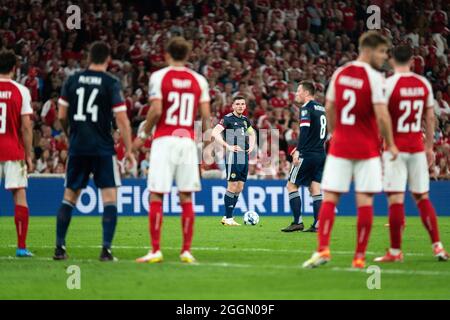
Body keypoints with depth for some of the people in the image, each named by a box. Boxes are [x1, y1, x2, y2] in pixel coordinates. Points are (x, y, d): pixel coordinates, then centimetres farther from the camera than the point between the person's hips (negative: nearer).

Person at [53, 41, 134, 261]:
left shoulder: (72, 80, 4)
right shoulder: (111, 83, -6)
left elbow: (62, 116, 8)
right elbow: (122, 120, -9)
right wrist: (128, 150, -2)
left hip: (77, 147, 4)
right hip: (103, 148, -4)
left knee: (69, 197, 13)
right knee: (109, 197, 1)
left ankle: (60, 247, 12)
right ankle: (106, 249, -8)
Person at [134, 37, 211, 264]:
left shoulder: (159, 77, -2)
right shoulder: (198, 80, 8)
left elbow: (156, 110, -10)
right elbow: (206, 115, 3)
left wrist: (142, 135, 3)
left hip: (164, 140, -3)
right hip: (188, 141, 3)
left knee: (156, 196, -1)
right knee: (186, 198, 7)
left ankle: (155, 251, -5)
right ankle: (187, 251, 6)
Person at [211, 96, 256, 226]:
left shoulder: (245, 119, 16)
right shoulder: (228, 118, -6)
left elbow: (252, 133, 34)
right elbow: (215, 133, -17)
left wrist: (251, 146, 15)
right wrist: (228, 146, -20)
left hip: (244, 156, 8)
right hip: (233, 156, -8)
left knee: (239, 188, 7)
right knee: (232, 186, -8)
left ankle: (227, 216, 14)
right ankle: (228, 218, -3)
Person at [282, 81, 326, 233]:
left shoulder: (306, 108, -9)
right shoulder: (321, 109, 16)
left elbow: (304, 131, -20)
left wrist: (298, 151, -24)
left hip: (307, 155, -8)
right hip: (321, 155, 8)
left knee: (291, 185, 1)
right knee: (315, 189, 7)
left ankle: (298, 222, -4)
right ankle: (317, 225, 0)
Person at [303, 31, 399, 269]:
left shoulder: (339, 73, 6)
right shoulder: (374, 77, -10)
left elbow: (329, 109, 10)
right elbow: (382, 116, -15)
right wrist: (391, 145, -3)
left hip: (340, 145, 4)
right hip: (367, 148, -4)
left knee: (330, 197, 4)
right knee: (364, 200, 1)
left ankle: (323, 249, -11)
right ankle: (359, 257, 1)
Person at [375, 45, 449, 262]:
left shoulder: (388, 84, -9)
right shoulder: (424, 84, 5)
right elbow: (430, 118, 11)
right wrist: (429, 146, 19)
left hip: (395, 148, -5)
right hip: (417, 148, 5)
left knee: (395, 198, -4)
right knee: (422, 197, 13)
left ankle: (395, 251, -2)